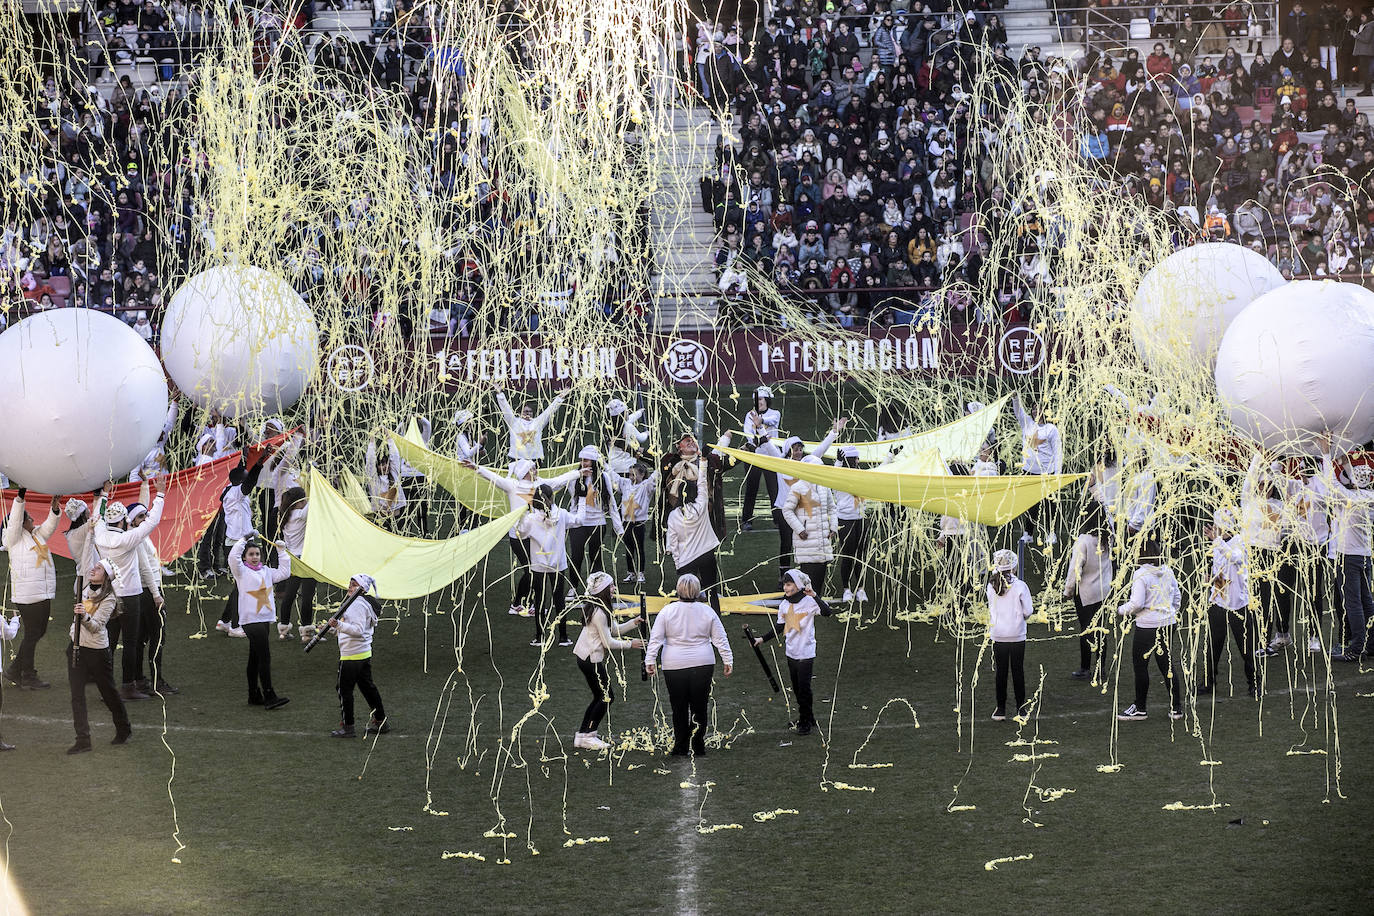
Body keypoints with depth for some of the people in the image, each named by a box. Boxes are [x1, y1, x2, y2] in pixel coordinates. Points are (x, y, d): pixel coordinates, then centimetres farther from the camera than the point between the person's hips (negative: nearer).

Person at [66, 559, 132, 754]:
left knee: (109, 692, 9)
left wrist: (85, 617, -43)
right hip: (76, 647, 6)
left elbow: (96, 626, -25)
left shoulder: (108, 599, -16)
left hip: (98, 650, -6)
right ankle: (83, 739, -3)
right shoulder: (85, 588, 4)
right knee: (76, 694, -2)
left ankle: (123, 730, 32)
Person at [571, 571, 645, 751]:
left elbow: (614, 629, 16)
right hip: (591, 660, -10)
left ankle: (585, 734, 19)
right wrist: (629, 644, -7)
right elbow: (608, 642, -19)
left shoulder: (601, 608, 9)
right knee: (607, 696, -3)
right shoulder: (599, 612, -23)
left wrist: (634, 622, 3)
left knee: (601, 696, 16)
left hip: (586, 657, 10)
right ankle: (586, 736, 0)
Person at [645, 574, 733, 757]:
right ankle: (698, 748, 6)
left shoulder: (667, 611, -4)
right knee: (699, 708, 8)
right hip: (703, 665, 1)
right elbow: (720, 639, 4)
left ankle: (681, 749, 7)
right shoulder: (707, 611, 1)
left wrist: (650, 661, -2)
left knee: (679, 709, 6)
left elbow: (655, 639, -5)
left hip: (675, 666, -1)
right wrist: (728, 661, 8)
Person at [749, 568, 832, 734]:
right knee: (797, 688, 13)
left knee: (804, 688, -4)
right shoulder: (784, 604, 6)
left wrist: (814, 595, -39)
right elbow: (779, 627, 15)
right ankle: (808, 719, 25)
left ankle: (806, 722, 7)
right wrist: (762, 639, 8)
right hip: (791, 652, 7)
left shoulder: (809, 601, -14)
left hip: (806, 653, -7)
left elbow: (826, 612, -29)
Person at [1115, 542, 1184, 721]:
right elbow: (1177, 596, 13)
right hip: (1168, 624, 7)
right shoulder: (1167, 571, 4)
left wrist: (1122, 610, -2)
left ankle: (1140, 708, 12)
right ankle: (1176, 708, 16)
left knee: (1140, 666, 6)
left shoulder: (1141, 574, -16)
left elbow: (1136, 603, -20)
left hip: (1147, 626, -7)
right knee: (1167, 664, 14)